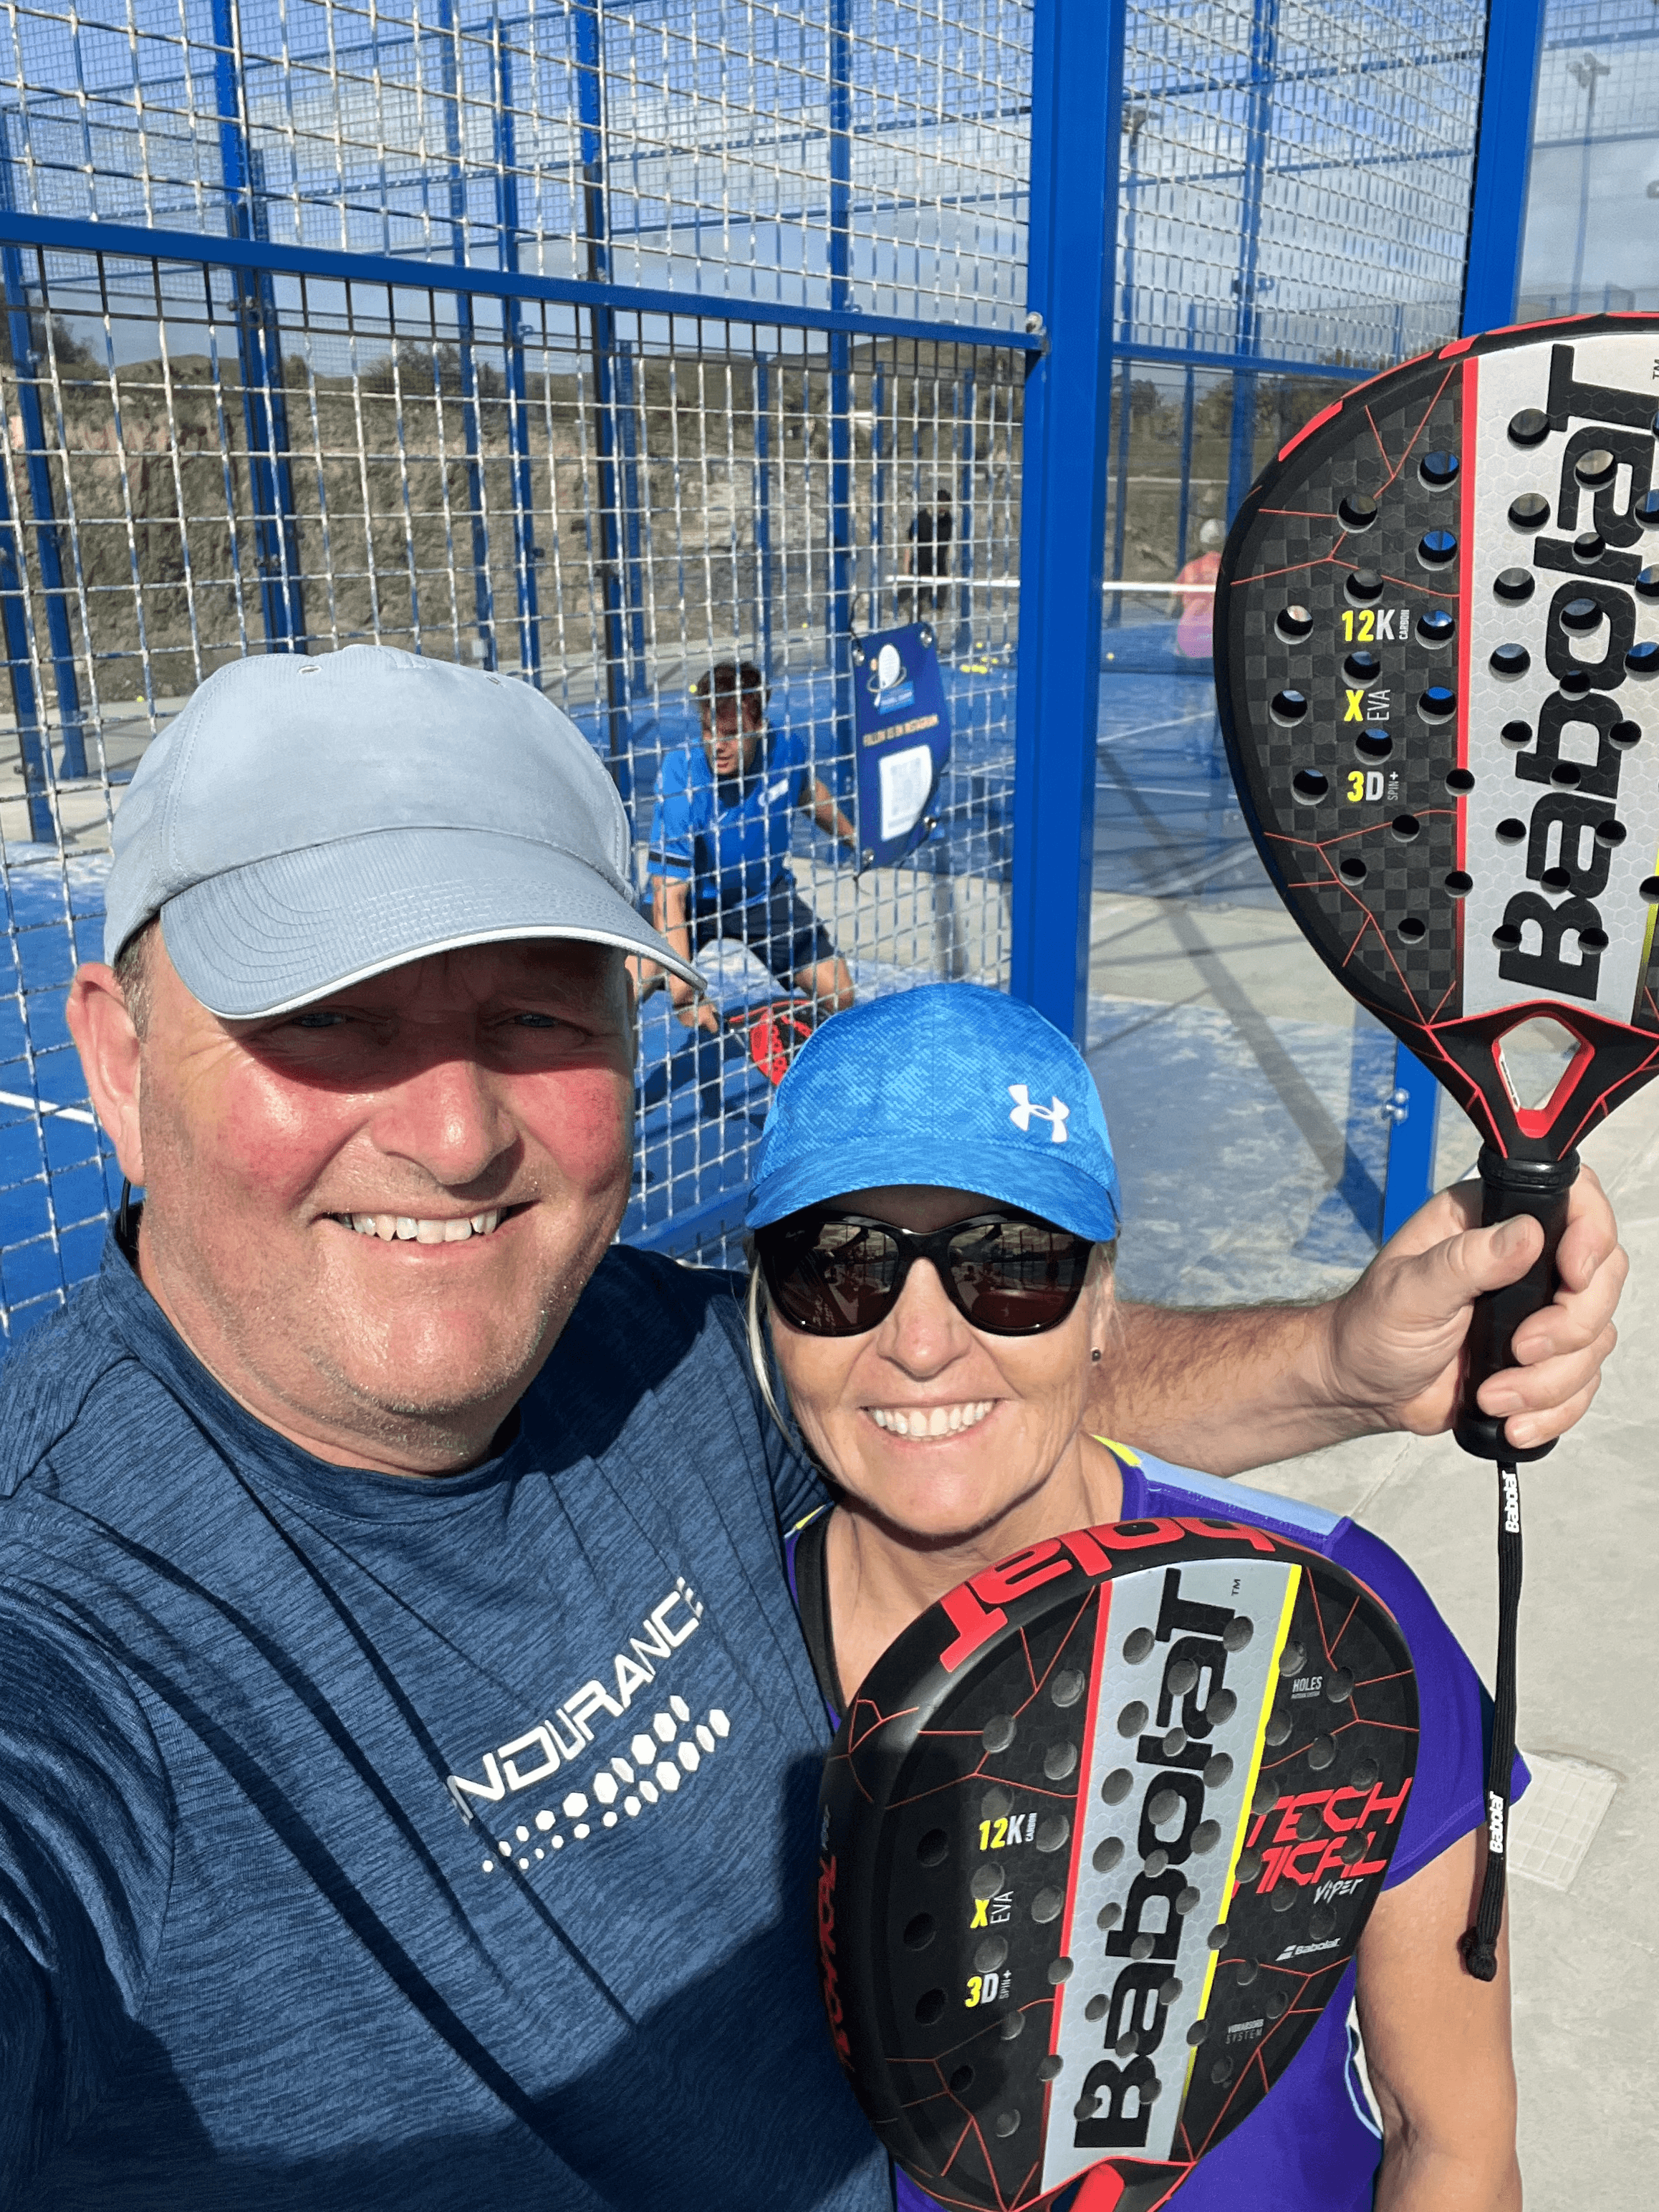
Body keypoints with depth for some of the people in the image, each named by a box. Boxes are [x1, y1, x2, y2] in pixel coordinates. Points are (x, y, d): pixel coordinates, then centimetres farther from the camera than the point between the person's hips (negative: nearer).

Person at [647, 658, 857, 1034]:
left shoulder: (785, 749, -20)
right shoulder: (680, 775, -32)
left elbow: (809, 792, 8)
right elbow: (669, 894, -36)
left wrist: (854, 838, 23)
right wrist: (685, 990, -43)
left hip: (765, 895, 3)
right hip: (691, 898, -3)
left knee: (839, 996, -3)